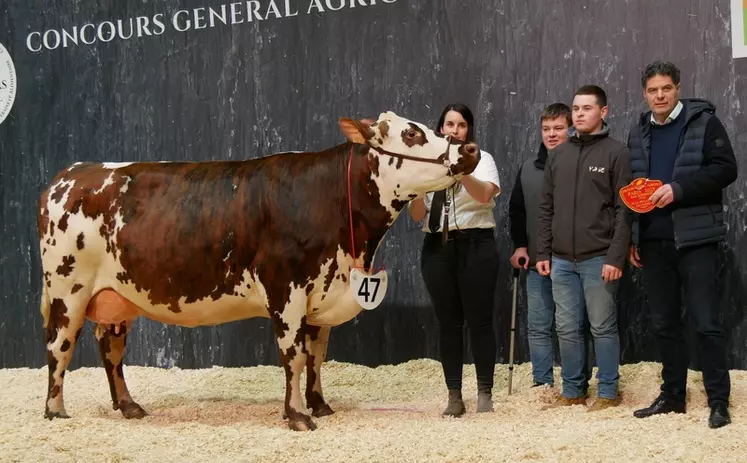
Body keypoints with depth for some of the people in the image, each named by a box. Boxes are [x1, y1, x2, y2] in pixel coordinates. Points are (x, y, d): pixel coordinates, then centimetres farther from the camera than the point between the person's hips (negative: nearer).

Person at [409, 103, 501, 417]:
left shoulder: (481, 159, 3)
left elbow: (485, 194, -18)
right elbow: (417, 215, 9)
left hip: (475, 246, -3)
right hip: (437, 249, 3)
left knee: (479, 320, -4)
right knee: (448, 323, 4)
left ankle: (485, 394, 2)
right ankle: (454, 397, 7)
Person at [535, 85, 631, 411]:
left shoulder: (616, 153, -4)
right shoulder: (558, 155, 12)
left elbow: (623, 210, -9)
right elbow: (546, 208, 14)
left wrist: (616, 257, -15)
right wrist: (543, 252, 8)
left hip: (599, 259, -5)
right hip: (562, 260, 5)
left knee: (603, 328, 2)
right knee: (567, 329, 8)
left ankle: (608, 393, 10)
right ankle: (571, 391, 17)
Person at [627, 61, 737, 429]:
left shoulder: (704, 122, -3)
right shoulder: (638, 133, 13)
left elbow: (725, 169, -10)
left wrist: (678, 189, -19)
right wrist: (632, 238, 13)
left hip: (694, 238, -5)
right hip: (653, 241, 5)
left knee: (706, 321, -6)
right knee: (664, 323, 10)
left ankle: (718, 402, 0)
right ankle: (672, 395, 20)